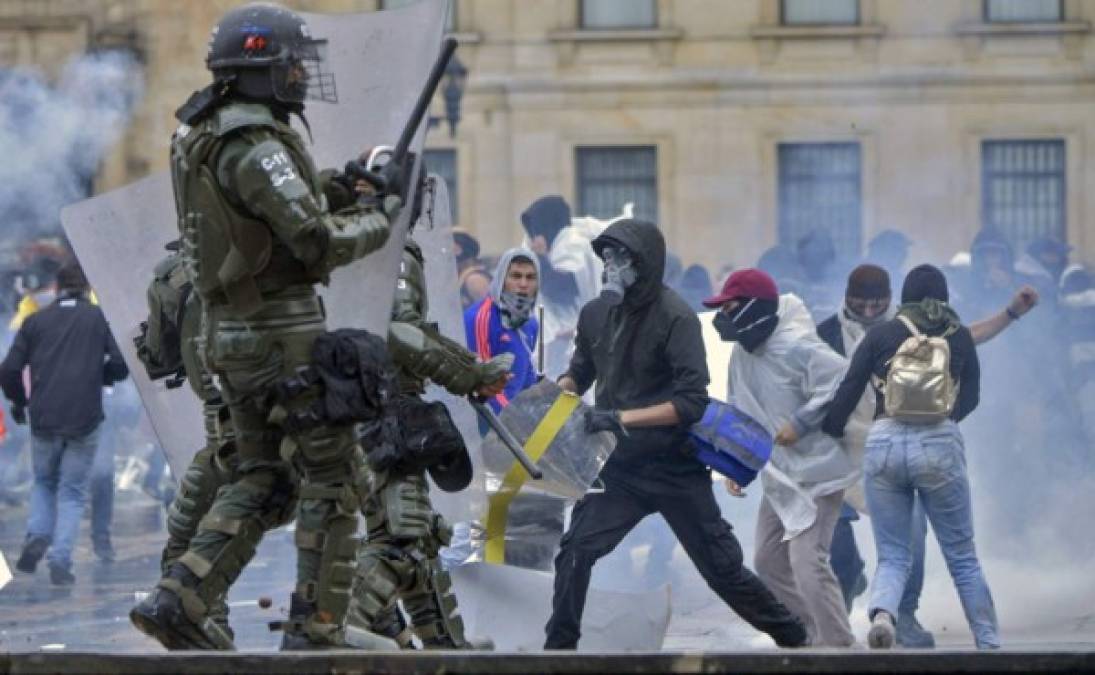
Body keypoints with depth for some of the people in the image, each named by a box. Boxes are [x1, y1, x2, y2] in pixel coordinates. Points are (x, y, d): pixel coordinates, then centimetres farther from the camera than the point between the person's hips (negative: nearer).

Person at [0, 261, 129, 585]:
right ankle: (60, 563, -2)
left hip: (43, 421, 2)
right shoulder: (99, 318, 2)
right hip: (85, 421, -1)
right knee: (73, 492, 9)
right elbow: (121, 363, -6)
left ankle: (37, 536, -2)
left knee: (43, 482, 23)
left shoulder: (35, 321, 6)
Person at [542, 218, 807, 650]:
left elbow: (692, 403, -22)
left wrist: (621, 417, -28)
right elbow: (580, 373, 19)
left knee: (721, 567, 3)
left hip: (675, 469, -4)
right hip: (620, 467, 5)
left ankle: (793, 639, 21)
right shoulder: (596, 314, 1)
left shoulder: (674, 318, -16)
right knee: (575, 553, -12)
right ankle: (559, 650, -1)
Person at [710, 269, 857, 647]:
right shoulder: (743, 354, 6)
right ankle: (816, 634, 24)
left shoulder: (795, 348, -21)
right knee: (768, 561, 13)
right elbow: (740, 412, 16)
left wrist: (801, 423, -25)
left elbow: (843, 384, -27)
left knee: (807, 562, -18)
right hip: (778, 475, 10)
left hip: (815, 470, -10)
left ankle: (838, 645, -11)